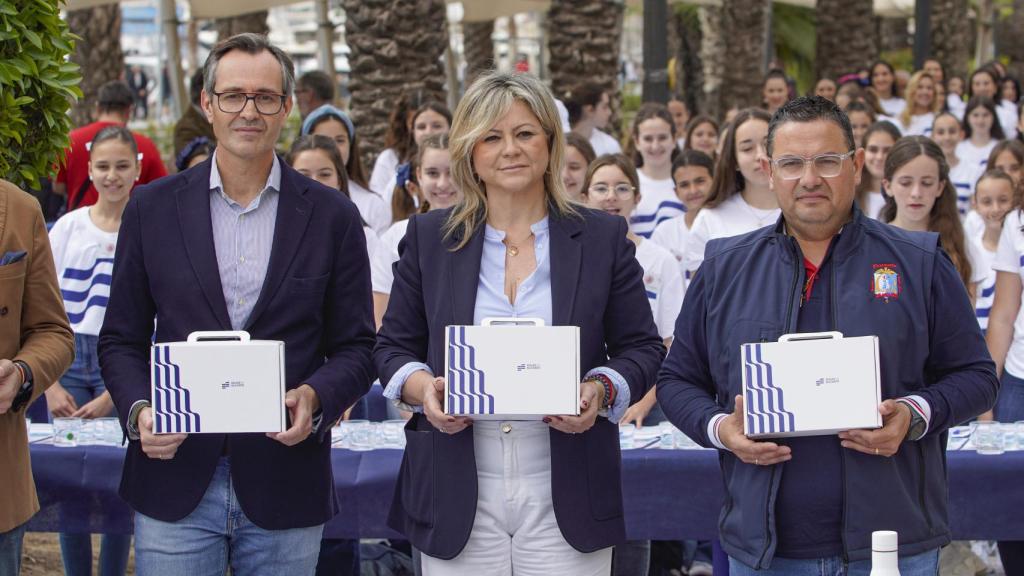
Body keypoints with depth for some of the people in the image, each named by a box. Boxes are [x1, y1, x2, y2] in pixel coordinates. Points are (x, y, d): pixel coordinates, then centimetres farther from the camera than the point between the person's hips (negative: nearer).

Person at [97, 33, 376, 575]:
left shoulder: (332, 216, 4)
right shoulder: (152, 208, 5)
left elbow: (356, 347, 5)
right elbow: (121, 339, 8)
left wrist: (315, 398, -15)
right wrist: (137, 410, -11)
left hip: (285, 493, 0)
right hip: (175, 486, 0)